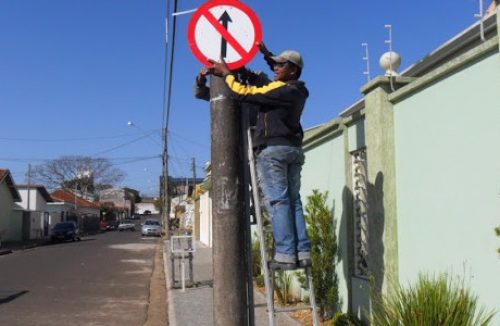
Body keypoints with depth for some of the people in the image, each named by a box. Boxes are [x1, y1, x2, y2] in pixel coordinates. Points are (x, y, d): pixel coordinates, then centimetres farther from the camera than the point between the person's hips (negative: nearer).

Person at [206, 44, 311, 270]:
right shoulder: (297, 91, 15)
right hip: (294, 150, 9)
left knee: (277, 202, -10)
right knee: (293, 202, 7)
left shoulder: (280, 89, -11)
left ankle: (285, 254, -14)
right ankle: (302, 252, 4)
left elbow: (243, 93, -12)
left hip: (273, 149, -8)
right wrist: (268, 56, 37)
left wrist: (226, 73, 2)